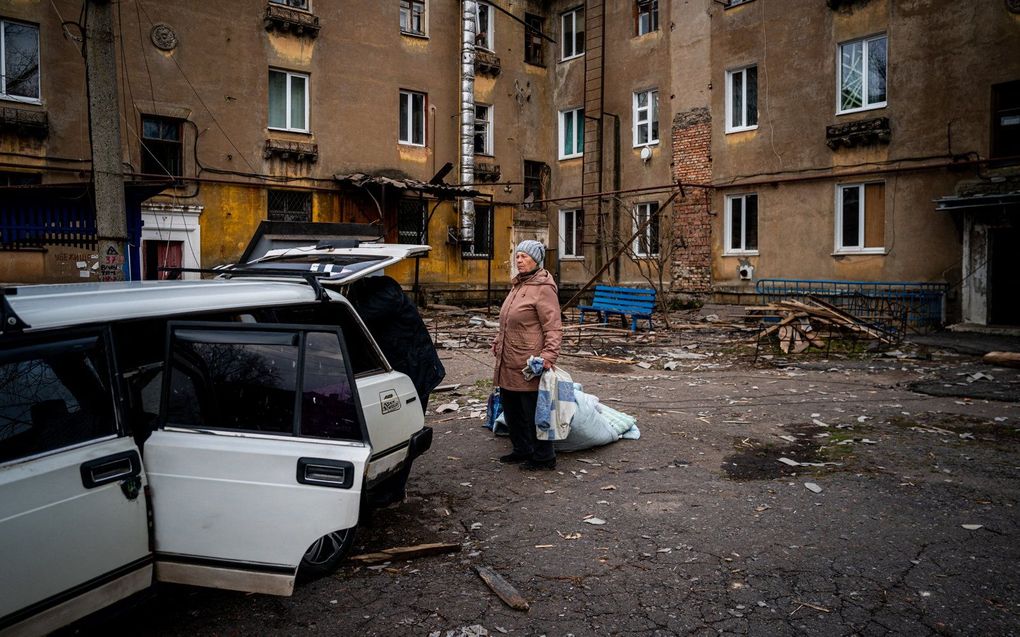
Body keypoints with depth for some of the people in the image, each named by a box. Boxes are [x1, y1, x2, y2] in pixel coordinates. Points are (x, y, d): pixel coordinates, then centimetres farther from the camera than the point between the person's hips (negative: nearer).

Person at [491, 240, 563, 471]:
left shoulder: (543, 287, -14)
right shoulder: (518, 285, 15)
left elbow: (553, 327, -19)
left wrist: (549, 355, -28)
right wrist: (498, 341, 21)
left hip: (530, 364, -9)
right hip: (508, 362, 10)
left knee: (533, 412, 1)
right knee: (511, 409, 18)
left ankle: (544, 457, 16)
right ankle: (522, 450, 34)